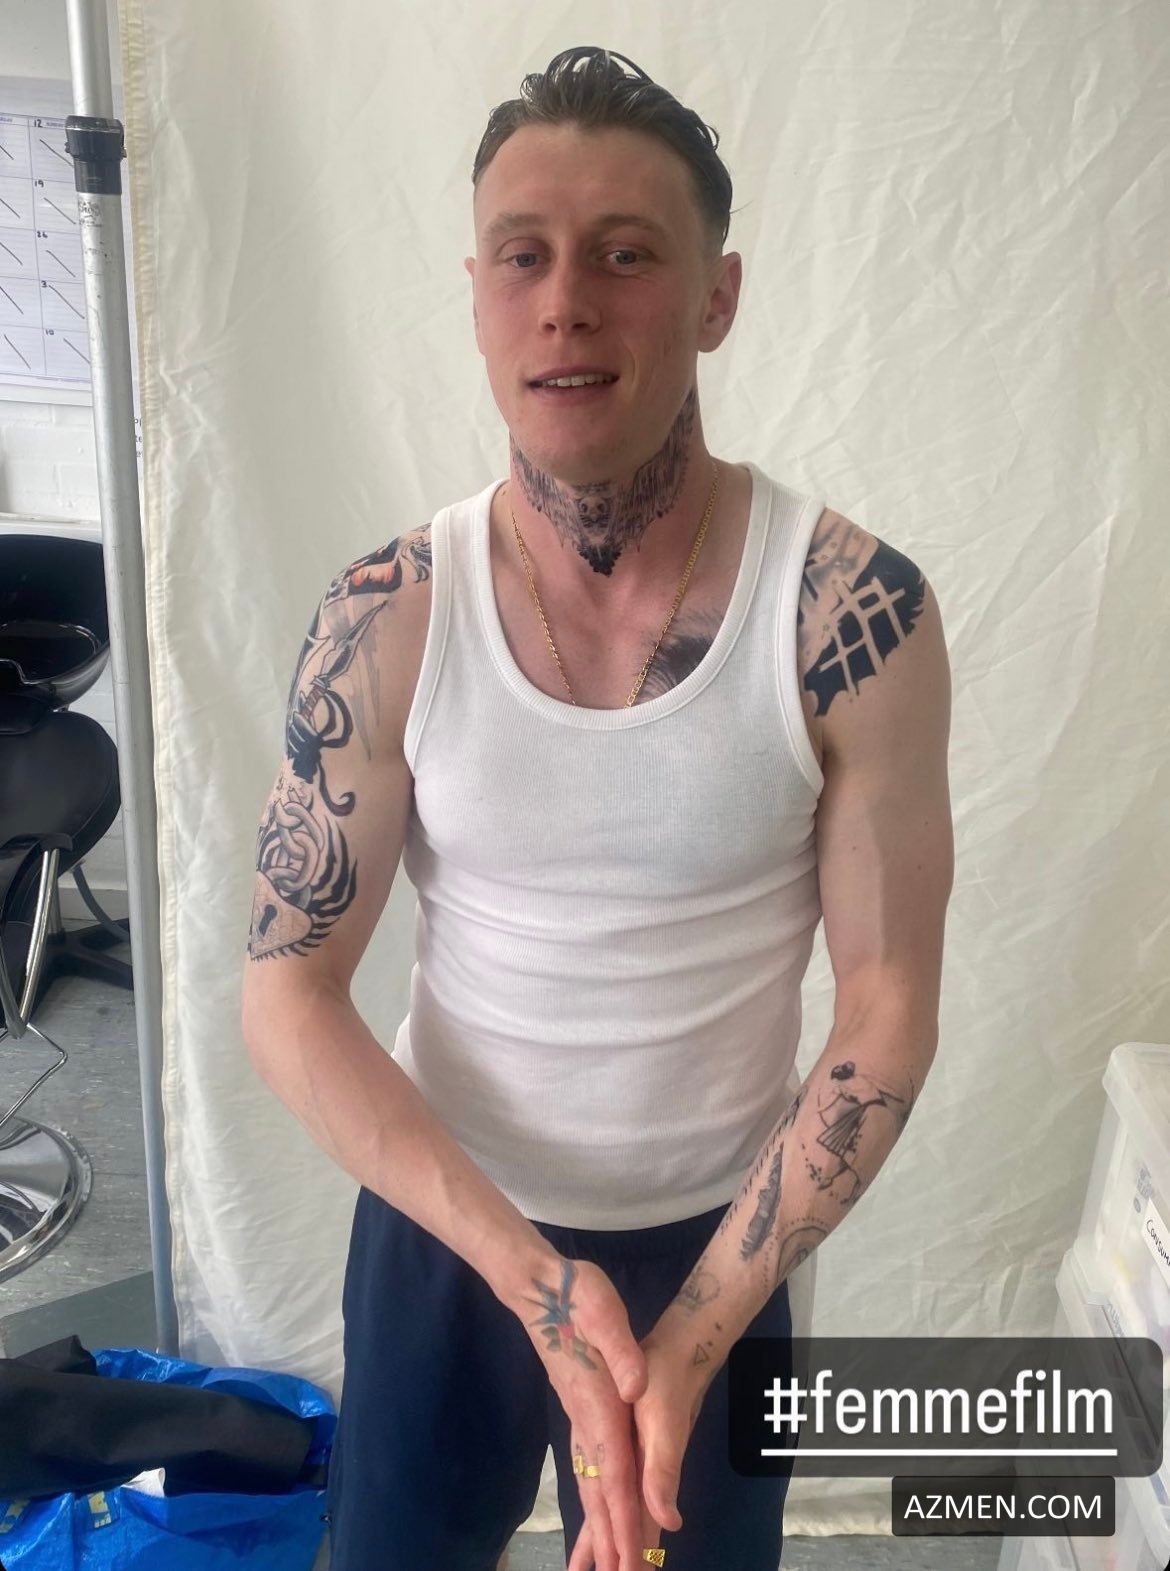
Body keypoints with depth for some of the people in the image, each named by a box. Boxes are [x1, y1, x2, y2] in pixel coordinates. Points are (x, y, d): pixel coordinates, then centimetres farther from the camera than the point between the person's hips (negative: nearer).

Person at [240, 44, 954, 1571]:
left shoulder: (857, 611, -18)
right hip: (436, 1224, 2)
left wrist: (690, 1336, -18)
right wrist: (527, 1267, -19)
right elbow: (288, 995, -11)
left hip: (716, 1241, -1)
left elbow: (887, 1014, -14)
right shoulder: (385, 616, -14)